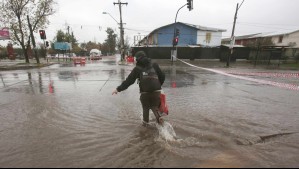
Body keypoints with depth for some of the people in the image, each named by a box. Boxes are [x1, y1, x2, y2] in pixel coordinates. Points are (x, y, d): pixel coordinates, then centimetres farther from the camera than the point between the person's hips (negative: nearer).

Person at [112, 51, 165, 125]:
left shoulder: (137, 69, 3)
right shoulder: (154, 65, 9)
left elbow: (128, 81, 0)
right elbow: (162, 76, 10)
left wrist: (118, 89, 7)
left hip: (144, 93, -1)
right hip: (156, 91, 2)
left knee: (146, 108, 22)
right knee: (154, 106, 22)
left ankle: (145, 122, 30)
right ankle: (158, 117, 0)